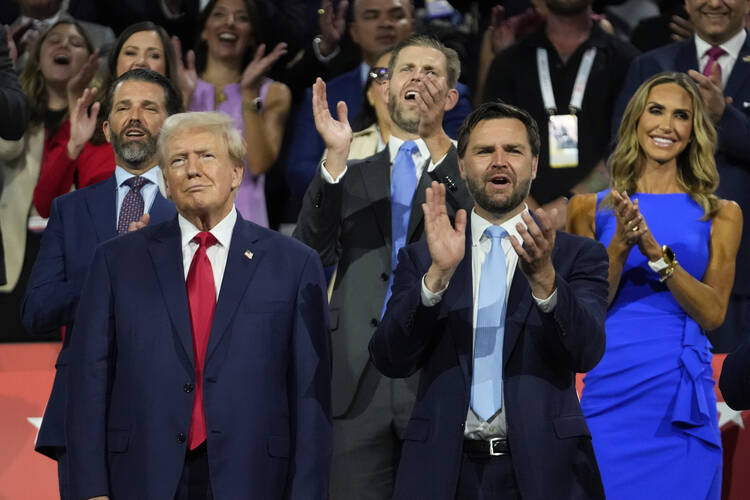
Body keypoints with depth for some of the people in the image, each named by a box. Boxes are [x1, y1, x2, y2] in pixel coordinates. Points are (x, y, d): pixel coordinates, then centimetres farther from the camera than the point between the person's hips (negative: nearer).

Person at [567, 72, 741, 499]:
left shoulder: (720, 214, 8)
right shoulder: (593, 209, 9)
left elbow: (713, 313, -2)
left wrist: (655, 251, -15)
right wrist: (621, 244, -14)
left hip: (681, 393, 0)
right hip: (611, 385, 0)